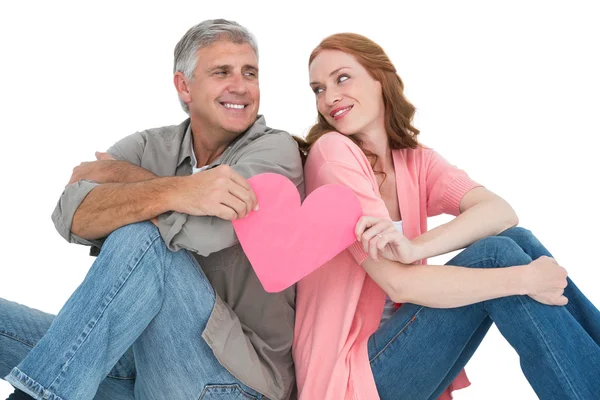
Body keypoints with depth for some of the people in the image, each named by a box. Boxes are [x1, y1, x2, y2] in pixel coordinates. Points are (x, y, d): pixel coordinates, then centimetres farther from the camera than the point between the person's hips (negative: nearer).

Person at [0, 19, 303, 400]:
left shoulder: (275, 149, -8)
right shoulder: (149, 147, 4)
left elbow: (204, 230, -27)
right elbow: (72, 216, -16)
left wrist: (116, 173, -11)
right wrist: (174, 192, -34)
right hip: (143, 352, 5)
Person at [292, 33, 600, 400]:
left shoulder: (414, 160, 5)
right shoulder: (332, 151, -13)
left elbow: (501, 212, -12)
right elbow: (399, 283, -20)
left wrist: (415, 247, -30)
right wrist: (524, 279, -19)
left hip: (395, 351, 5)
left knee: (517, 240, -11)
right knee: (497, 255, -19)